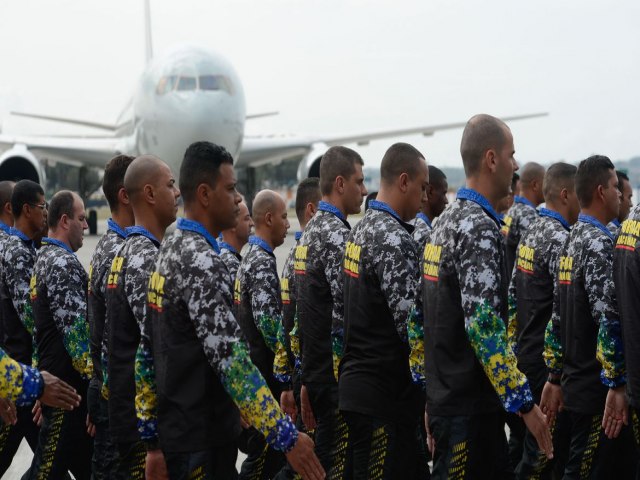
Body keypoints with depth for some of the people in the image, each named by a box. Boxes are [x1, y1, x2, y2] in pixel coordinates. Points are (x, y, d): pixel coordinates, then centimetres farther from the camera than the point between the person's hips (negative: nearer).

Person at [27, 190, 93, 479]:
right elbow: (76, 329, -21)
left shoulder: (44, 257, 16)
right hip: (67, 380, -10)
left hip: (52, 370, 10)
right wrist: (92, 373, -15)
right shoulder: (64, 263, -16)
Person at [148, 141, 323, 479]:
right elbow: (230, 358, -27)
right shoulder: (200, 260, -20)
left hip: (179, 428, 10)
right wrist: (286, 436, -27)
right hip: (202, 438, -10)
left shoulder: (172, 248, 11)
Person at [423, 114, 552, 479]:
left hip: (447, 392, 10)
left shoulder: (449, 219, 14)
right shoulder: (479, 228, -17)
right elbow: (484, 325, -25)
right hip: (469, 406, -10)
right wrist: (525, 403, -21)